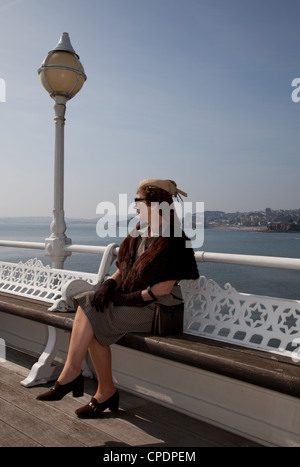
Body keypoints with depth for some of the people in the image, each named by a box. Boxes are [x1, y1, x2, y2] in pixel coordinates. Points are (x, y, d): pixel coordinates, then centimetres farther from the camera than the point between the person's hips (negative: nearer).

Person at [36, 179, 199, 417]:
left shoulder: (174, 241, -10)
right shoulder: (139, 234, 14)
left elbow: (166, 286, -16)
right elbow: (123, 268, 14)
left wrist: (131, 297, -16)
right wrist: (109, 284, -6)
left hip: (155, 309, -7)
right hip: (130, 301, 7)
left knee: (90, 313, -21)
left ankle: (71, 375, -7)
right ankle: (106, 393, -8)